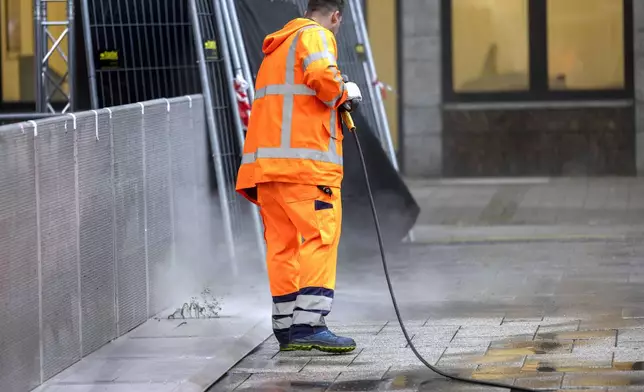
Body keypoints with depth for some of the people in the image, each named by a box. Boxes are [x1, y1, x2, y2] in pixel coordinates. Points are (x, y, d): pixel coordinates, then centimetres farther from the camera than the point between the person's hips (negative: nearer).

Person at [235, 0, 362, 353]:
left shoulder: (276, 47, 28)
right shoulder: (316, 35, 1)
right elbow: (320, 75, -18)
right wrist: (344, 94, 0)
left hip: (265, 162, 9)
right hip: (305, 160, -9)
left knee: (282, 244, 9)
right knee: (321, 237, -11)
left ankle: (286, 327, 9)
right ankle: (310, 324, -21)